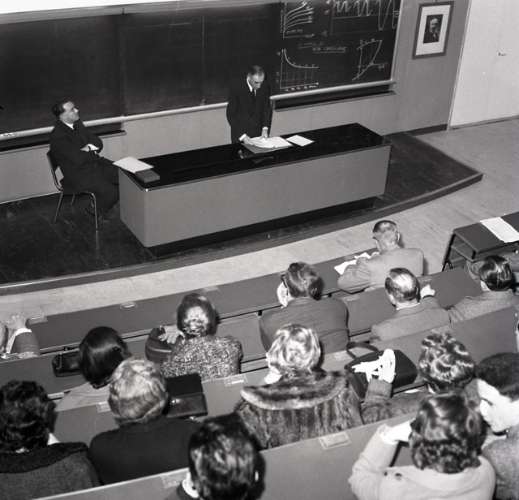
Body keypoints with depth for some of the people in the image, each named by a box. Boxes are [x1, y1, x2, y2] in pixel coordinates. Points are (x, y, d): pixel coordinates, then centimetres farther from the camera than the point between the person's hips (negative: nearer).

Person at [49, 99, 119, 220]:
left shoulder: (77, 124, 7)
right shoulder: (57, 136, -20)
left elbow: (98, 143, 10)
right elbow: (78, 159, -26)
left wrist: (88, 148, -13)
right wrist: (92, 151, -7)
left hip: (95, 164, 9)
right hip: (78, 175, -9)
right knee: (111, 192, -23)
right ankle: (96, 211, 8)